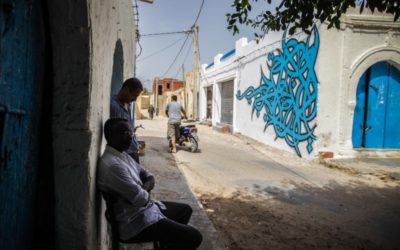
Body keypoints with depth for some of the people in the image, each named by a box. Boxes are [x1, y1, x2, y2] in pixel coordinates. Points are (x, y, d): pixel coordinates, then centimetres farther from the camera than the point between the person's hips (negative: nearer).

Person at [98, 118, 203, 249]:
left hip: (146, 207, 10)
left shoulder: (122, 155, 6)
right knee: (194, 237, -12)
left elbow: (149, 177, 12)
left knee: (185, 210, 23)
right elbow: (141, 199, -25)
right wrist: (146, 192, -3)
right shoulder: (112, 165, -27)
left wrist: (144, 188, -10)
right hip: (136, 221, -10)